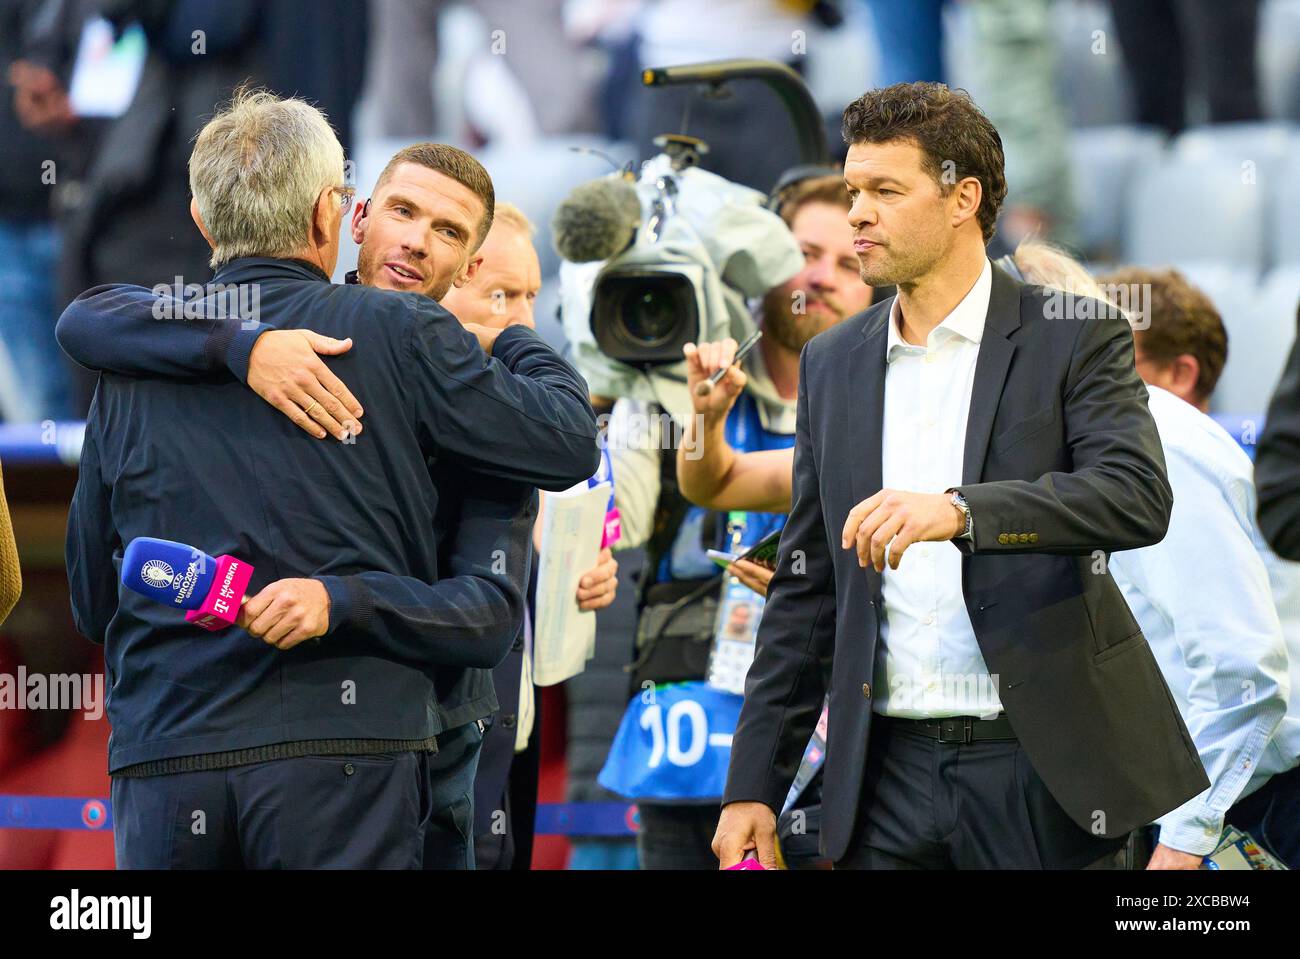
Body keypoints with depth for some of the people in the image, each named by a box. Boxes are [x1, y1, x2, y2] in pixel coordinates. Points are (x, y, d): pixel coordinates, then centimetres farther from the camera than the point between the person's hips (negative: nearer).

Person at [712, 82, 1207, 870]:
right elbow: (806, 589, 15)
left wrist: (960, 510, -32)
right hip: (890, 770, 4)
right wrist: (754, 785, 9)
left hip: (1043, 763, -4)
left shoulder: (1073, 338, -2)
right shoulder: (833, 362, 13)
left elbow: (1139, 496, -18)